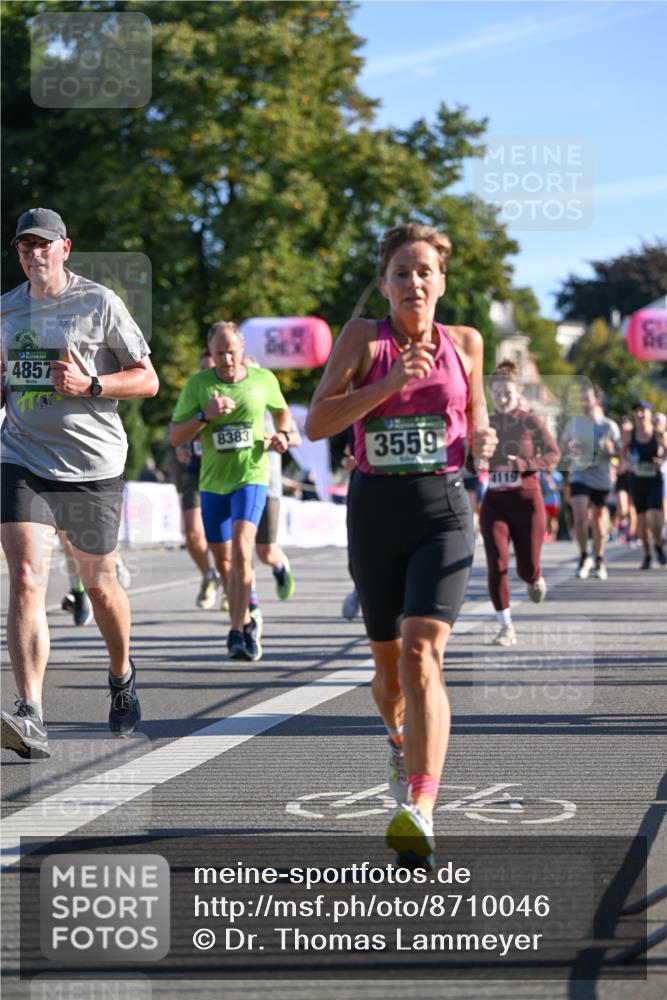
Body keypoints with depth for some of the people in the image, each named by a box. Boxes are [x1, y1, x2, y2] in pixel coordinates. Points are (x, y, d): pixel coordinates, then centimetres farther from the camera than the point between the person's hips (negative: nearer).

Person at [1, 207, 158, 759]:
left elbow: (147, 380, -1)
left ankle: (122, 676, 43)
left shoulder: (100, 303, -3)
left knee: (100, 585, 12)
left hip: (93, 466, -2)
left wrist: (91, 386, -16)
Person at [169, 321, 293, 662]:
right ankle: (246, 622, 31)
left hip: (251, 477, -2)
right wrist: (205, 415, -19)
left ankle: (237, 633, -19)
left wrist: (282, 434, 2)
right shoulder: (197, 384, -2)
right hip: (212, 481, 2)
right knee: (223, 560, 10)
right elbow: (175, 437, -4)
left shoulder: (264, 380, 1)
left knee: (241, 551, -21)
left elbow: (281, 410, 23)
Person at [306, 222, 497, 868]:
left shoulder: (464, 343, 6)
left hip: (443, 511, -1)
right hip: (375, 508, 1)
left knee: (422, 653, -20)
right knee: (388, 662, 14)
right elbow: (317, 423, -9)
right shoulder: (363, 337, 0)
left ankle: (420, 811, -30)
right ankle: (401, 739, 49)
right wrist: (388, 385, -20)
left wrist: (482, 439, 0)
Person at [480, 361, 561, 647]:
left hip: (527, 499, -2)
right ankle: (506, 626, -2)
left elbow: (554, 454, -7)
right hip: (494, 502, 2)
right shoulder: (487, 423, 5)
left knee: (527, 568, 2)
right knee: (497, 564, -11)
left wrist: (523, 464, -21)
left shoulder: (530, 421, -4)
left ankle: (535, 579, 41)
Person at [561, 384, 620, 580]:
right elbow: (563, 448, 13)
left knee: (599, 521, 9)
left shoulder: (609, 426, 1)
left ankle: (599, 561, 26)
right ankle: (584, 558, 2)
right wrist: (569, 449, -10)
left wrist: (609, 448, -18)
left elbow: (619, 452, 4)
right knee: (579, 519, -16)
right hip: (579, 476, 0)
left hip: (601, 478, 0)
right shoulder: (573, 423, 4)